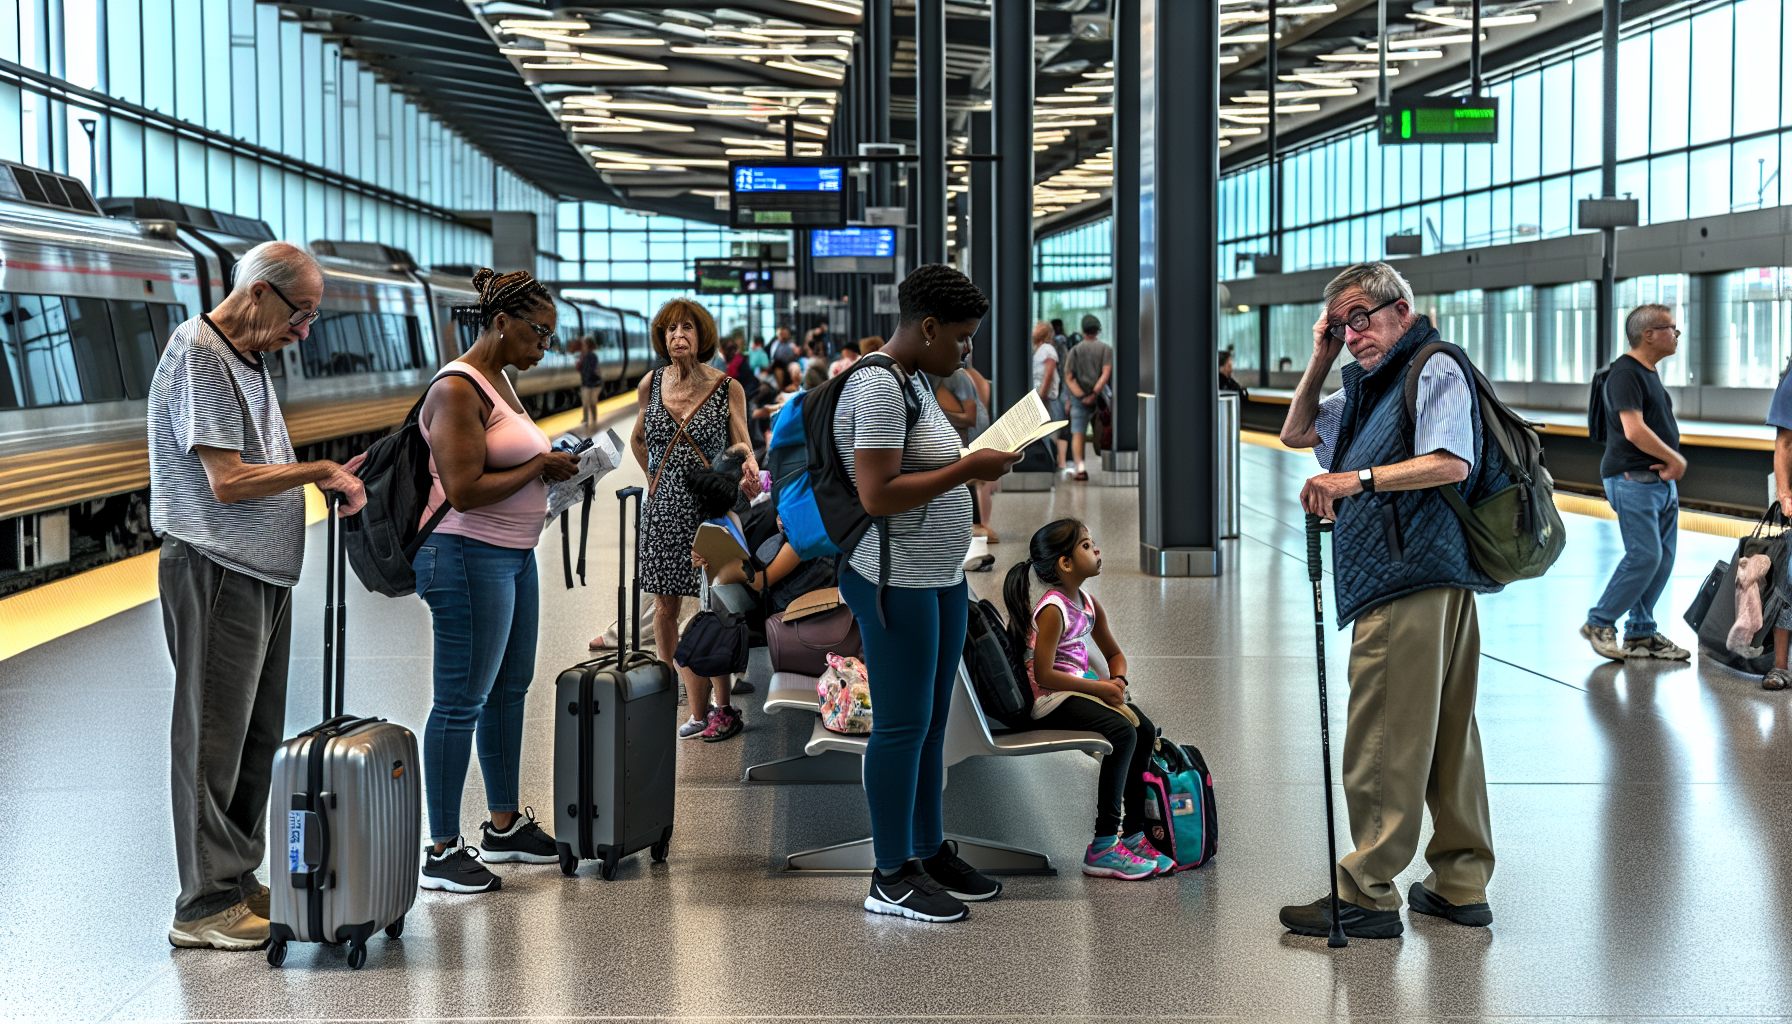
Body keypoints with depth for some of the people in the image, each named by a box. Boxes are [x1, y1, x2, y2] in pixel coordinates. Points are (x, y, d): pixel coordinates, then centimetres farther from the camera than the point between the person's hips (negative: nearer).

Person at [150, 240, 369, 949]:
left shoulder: (251, 359, 17)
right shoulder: (198, 356, -14)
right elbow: (227, 482, -21)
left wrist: (332, 476, 7)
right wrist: (318, 471, -13)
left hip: (262, 573, 10)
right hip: (215, 572, -10)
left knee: (256, 736, 14)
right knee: (214, 737, -4)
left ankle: (239, 880, 23)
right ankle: (205, 906, 2)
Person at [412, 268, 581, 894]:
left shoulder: (498, 381, 13)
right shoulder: (457, 390, -17)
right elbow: (464, 490, -24)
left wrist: (551, 466, 5)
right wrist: (539, 467, -15)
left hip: (513, 557, 10)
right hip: (469, 559, -10)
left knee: (509, 688, 18)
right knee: (462, 702, -5)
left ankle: (504, 826, 31)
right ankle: (441, 851, 2)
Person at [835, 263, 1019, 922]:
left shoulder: (913, 381, 15)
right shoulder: (878, 386, -17)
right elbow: (876, 495, -24)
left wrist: (980, 460, 11)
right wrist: (968, 469, -20)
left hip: (941, 577, 10)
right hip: (898, 582, -10)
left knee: (931, 720, 14)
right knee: (902, 726, -4)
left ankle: (931, 853, 23)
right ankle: (892, 879, 4)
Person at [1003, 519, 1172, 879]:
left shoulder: (1088, 604, 11)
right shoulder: (1052, 610, -18)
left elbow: (1114, 653, 23)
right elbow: (1043, 674, -23)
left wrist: (1117, 681, 1)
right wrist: (1099, 688, -18)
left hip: (1082, 688, 9)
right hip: (1052, 700, -9)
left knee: (1144, 730, -4)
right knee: (1122, 732, -25)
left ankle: (1134, 833, 6)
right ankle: (1103, 846, -22)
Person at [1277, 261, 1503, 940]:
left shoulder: (1435, 369, -6)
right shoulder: (1371, 385, 23)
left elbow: (1451, 462, -21)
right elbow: (1296, 433, 30)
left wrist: (1358, 478, -27)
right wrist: (1320, 359, 19)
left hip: (1411, 580, -10)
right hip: (1440, 582, 10)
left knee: (1383, 745, -8)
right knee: (1445, 737, 13)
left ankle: (1367, 896, -5)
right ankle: (1462, 885, 19)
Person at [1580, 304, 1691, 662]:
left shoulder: (1650, 373, 17)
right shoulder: (1626, 373, -14)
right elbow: (1634, 431, -23)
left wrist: (1672, 462, 2)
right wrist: (1676, 459, -12)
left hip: (1662, 480, 10)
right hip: (1633, 480, -10)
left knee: (1663, 558, 8)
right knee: (1644, 555, -12)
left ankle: (1641, 633, 15)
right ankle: (1600, 623, 0)